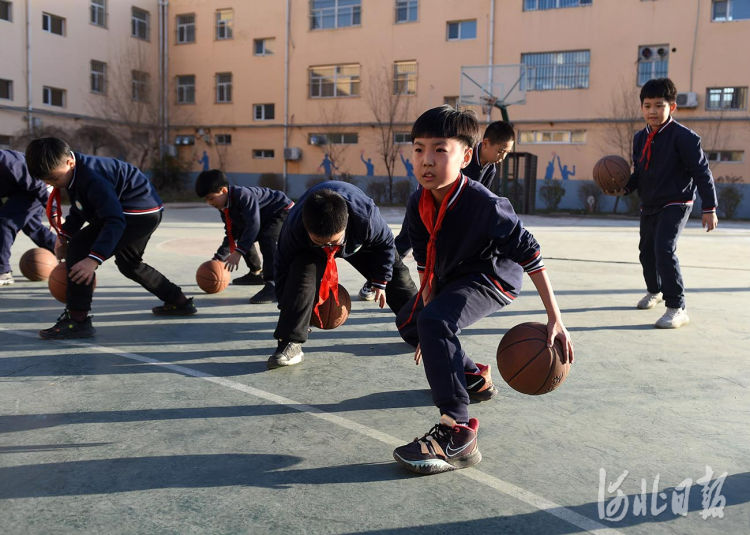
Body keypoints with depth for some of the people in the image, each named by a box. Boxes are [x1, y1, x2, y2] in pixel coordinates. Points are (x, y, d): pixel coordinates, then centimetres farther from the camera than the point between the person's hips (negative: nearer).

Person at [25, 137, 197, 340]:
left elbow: (115, 221, -32)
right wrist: (64, 236, 6)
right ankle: (179, 302, 37)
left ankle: (77, 321, -16)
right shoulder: (76, 171, 5)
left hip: (139, 212, -11)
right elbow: (79, 210, 20)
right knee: (128, 263, 28)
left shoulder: (92, 178, -27)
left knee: (79, 249, -17)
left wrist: (94, 259, -39)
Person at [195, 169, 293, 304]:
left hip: (283, 210, -10)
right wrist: (219, 257, 3)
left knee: (266, 238, -33)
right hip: (265, 217, 10)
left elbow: (253, 224, -39)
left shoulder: (243, 195, -32)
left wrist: (238, 252, -42)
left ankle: (272, 286, -38)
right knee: (244, 238, 14)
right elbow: (231, 234, 8)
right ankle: (256, 274, 32)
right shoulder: (224, 208, -1)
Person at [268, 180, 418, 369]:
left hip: (360, 243, 2)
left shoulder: (367, 216, -43)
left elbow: (385, 243, -18)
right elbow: (283, 267, -22)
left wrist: (380, 282, -10)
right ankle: (290, 343, -25)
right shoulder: (293, 228, -43)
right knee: (301, 276, -32)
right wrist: (288, 307, -16)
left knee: (395, 273, 6)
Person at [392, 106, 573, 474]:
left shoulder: (485, 205, -31)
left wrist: (555, 319, -23)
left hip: (493, 278, -8)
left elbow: (530, 255, -24)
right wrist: (426, 305, -6)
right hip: (451, 277, 9)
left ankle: (458, 435, -31)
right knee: (408, 322, 21)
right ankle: (474, 377, 40)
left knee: (435, 321, -33)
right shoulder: (418, 203, -12)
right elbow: (426, 263, 0)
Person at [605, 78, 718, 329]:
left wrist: (709, 208, -15)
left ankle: (677, 308, -14)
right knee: (646, 252, 18)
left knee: (664, 250, -22)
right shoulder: (640, 138, 5)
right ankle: (655, 291, 46)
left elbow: (702, 173, -13)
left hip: (675, 204, -7)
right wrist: (625, 188, -3)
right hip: (649, 205, 8)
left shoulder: (684, 137, -15)